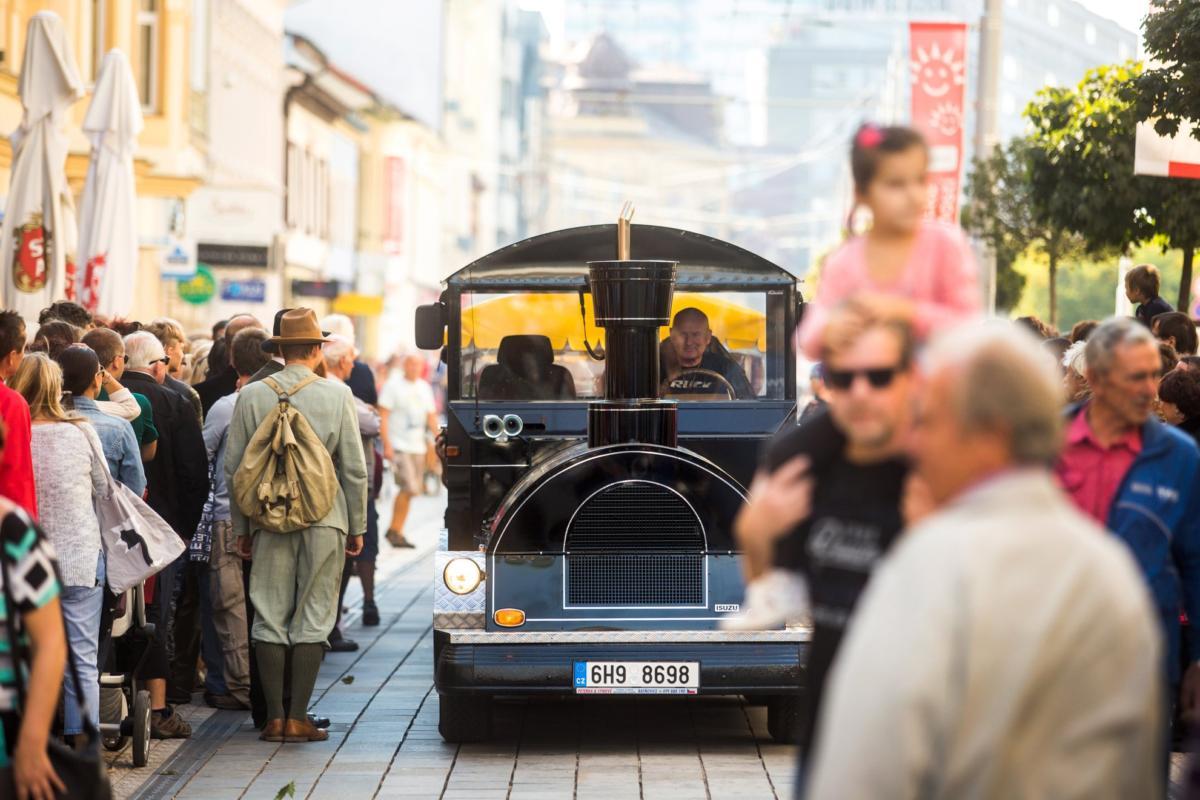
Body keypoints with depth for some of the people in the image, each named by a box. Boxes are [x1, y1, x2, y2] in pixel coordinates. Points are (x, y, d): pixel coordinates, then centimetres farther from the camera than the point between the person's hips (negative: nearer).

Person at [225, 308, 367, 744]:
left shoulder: (252, 396, 1)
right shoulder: (337, 395, -2)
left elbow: (233, 468, 4)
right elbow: (354, 469, -1)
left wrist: (241, 527, 12)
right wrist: (357, 527, 9)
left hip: (269, 521, 1)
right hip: (324, 517, -1)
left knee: (269, 618, 6)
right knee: (312, 618, 3)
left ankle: (274, 718, 4)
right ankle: (298, 717, 1)